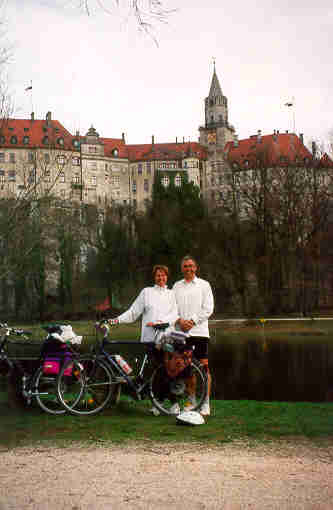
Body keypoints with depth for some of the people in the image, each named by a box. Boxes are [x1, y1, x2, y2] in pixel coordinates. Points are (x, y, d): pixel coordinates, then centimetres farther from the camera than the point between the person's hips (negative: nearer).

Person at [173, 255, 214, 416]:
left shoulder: (204, 285, 5)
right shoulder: (177, 286, 14)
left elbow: (208, 309, -2)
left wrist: (192, 321, -10)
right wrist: (180, 320, -9)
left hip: (199, 331, -3)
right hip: (182, 332, 3)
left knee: (204, 366, -6)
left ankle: (206, 404, -2)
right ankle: (191, 401, 17)